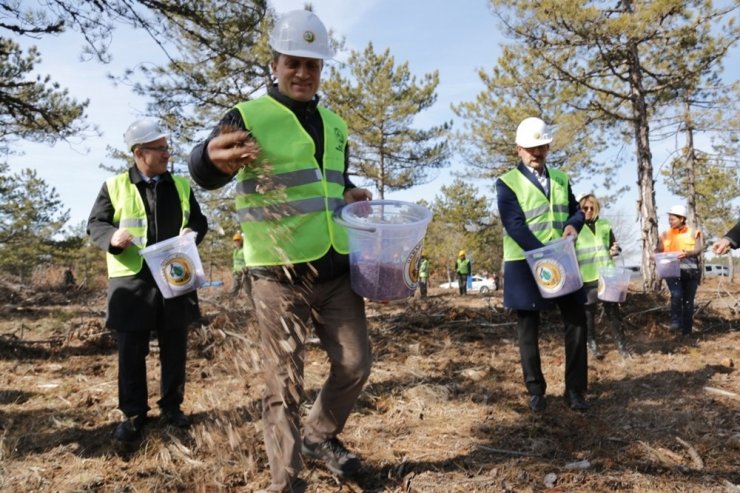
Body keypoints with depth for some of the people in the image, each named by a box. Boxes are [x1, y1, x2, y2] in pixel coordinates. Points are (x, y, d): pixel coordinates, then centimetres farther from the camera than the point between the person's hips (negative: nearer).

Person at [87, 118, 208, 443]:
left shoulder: (181, 185, 12)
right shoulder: (114, 187, 3)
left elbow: (200, 221, 16)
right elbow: (94, 224, 3)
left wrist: (193, 232, -8)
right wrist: (112, 237, -19)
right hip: (132, 282, -2)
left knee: (174, 348, 9)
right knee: (131, 351, 3)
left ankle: (171, 406, 23)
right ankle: (133, 414, 16)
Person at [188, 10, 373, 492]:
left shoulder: (334, 124, 14)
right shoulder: (248, 116, -5)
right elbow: (203, 173, -19)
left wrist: (351, 195, 3)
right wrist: (215, 158, -44)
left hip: (337, 269, 6)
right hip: (280, 276, -6)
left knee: (355, 365, 12)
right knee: (285, 383, 2)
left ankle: (320, 436, 37)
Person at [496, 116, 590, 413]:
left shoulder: (561, 178, 13)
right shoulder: (507, 183, -6)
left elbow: (576, 210, 18)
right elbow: (515, 226, -16)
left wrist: (573, 224, -7)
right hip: (525, 265, -4)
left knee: (576, 323, 3)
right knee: (528, 330, 5)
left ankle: (575, 389, 14)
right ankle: (536, 391, 18)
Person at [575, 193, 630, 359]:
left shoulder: (604, 225, 11)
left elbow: (613, 246, 19)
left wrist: (615, 250, -4)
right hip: (586, 276, -3)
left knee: (613, 309, 6)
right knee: (589, 311, 6)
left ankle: (621, 343, 14)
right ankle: (592, 343, 19)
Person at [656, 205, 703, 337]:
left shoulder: (693, 233, 3)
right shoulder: (665, 235, 7)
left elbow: (699, 250, -10)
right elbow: (659, 250, 9)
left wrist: (687, 253, -32)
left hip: (690, 271, 0)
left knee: (688, 301, 6)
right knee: (676, 294, -26)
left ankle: (687, 331, 15)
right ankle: (675, 321, -12)